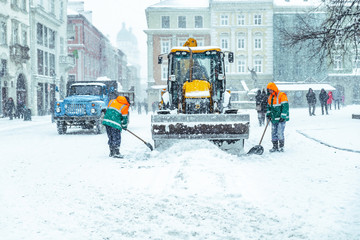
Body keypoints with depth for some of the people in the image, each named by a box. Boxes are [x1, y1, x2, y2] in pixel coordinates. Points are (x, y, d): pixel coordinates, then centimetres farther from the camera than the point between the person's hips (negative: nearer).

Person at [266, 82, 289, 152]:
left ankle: (281, 146, 0)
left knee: (280, 133, -10)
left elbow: (285, 106, -15)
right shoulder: (270, 97, 13)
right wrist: (268, 114, 9)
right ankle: (275, 146, 14)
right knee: (273, 133, 7)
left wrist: (283, 117, -19)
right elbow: (269, 106, 24)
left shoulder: (282, 95, -11)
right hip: (274, 119, 7)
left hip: (281, 118, -7)